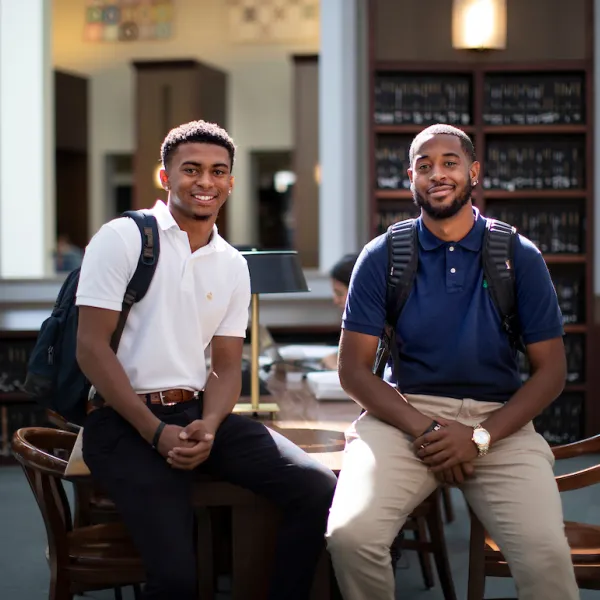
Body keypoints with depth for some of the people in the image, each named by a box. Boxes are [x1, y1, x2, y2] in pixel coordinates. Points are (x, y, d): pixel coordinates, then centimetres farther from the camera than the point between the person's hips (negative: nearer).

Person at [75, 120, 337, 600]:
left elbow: (227, 365, 12)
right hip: (127, 419, -5)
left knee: (318, 489, -14)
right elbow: (92, 347, -8)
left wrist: (209, 427, -10)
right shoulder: (123, 238, -2)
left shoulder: (233, 266, 14)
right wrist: (156, 432, -15)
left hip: (198, 412, 6)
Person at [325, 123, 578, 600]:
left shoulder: (520, 257, 6)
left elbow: (551, 371, 5)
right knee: (350, 535, -27)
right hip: (404, 413, 0)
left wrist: (480, 436, -9)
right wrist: (426, 430, -12)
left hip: (499, 421, 0)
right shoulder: (382, 257, 5)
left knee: (546, 555, -27)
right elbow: (354, 370, 3)